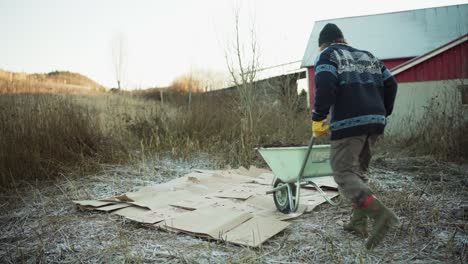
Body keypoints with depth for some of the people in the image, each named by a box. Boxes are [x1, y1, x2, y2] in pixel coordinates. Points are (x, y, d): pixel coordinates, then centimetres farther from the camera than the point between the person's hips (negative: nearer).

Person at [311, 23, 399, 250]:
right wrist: (383, 113, 25)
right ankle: (359, 222, 16)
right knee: (359, 170, 17)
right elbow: (390, 84, 18)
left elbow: (325, 86, -13)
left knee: (344, 173, -3)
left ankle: (380, 214, -19)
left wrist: (318, 118, -8)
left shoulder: (327, 55, 5)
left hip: (348, 122, -7)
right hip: (375, 121, 7)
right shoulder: (368, 56, 25)